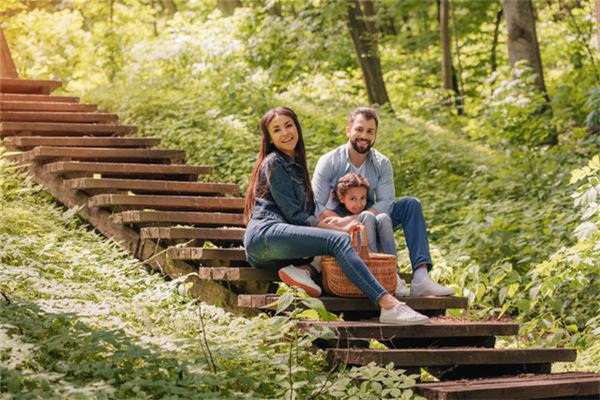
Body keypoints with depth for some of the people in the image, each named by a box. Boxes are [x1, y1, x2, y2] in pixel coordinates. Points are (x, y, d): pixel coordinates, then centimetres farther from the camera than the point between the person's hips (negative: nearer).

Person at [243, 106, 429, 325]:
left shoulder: (295, 165, 27)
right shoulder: (274, 163, 0)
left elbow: (308, 213, 21)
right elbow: (294, 215, -7)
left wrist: (340, 223, 2)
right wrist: (339, 229, -6)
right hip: (265, 234, -9)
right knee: (339, 241, -26)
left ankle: (301, 269, -23)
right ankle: (389, 305, -42)